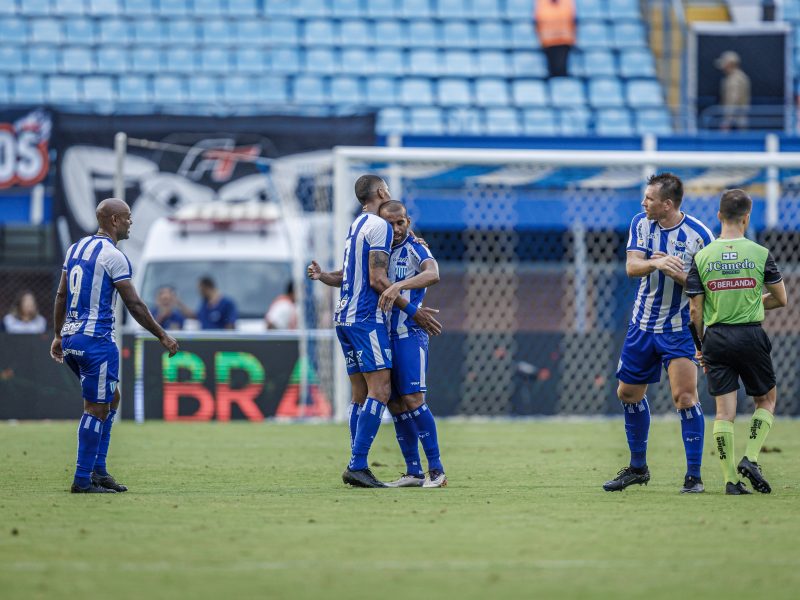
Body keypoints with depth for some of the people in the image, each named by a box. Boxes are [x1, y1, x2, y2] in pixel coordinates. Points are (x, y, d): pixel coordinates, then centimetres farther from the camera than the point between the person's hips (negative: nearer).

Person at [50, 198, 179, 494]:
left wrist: (58, 336, 24)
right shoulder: (113, 256, -13)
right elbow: (134, 305, -12)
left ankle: (98, 470, 16)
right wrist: (163, 337, -4)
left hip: (70, 337, 9)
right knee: (97, 409, -3)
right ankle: (83, 480, -2)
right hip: (96, 341, -9)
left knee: (111, 398, 19)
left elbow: (61, 295, 17)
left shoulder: (76, 248, 12)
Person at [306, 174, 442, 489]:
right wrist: (413, 311, -13)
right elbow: (377, 280, -15)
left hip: (345, 318, 10)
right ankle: (357, 465, -21)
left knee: (361, 395, 8)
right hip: (366, 318, -10)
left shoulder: (356, 226, 19)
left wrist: (323, 277, 10)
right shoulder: (379, 226, -9)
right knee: (380, 390, -13)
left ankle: (357, 467, 5)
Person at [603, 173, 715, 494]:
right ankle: (638, 468, 30)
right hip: (642, 324, 5)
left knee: (685, 396, -15)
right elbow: (631, 266, -12)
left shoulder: (698, 234, -13)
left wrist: (678, 273, -27)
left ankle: (694, 476, -8)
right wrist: (657, 263, -32)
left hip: (679, 329, -5)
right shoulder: (641, 224, -1)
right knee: (629, 393, 13)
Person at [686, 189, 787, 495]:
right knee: (767, 400, 17)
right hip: (751, 337, -1)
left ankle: (730, 479, 0)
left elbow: (696, 311, 0)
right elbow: (780, 299, 5)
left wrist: (702, 344, 12)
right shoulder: (761, 254, -5)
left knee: (724, 411, 4)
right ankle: (750, 458, 0)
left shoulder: (701, 257, -2)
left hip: (715, 337, 2)